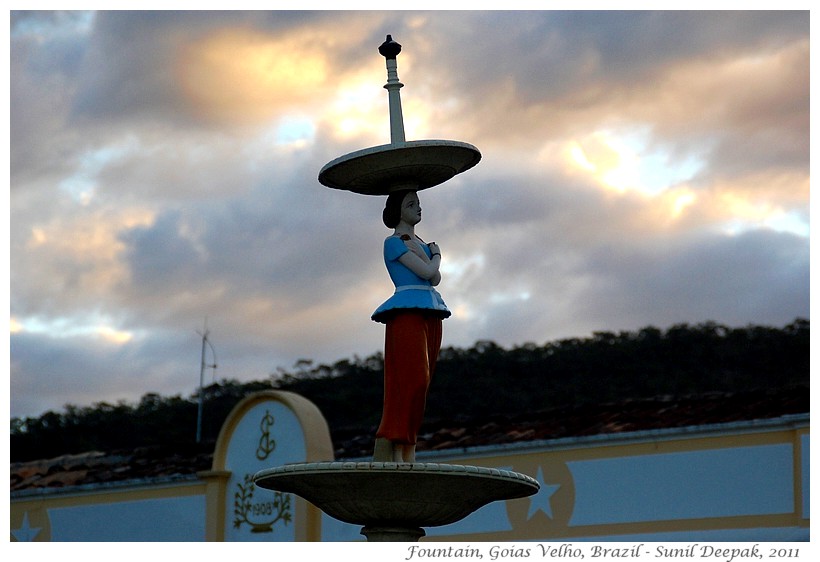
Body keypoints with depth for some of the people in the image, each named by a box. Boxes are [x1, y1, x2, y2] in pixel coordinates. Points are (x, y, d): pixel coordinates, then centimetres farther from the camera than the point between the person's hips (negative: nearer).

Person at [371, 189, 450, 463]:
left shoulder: (420, 242, 23)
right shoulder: (393, 242, -2)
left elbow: (436, 278, 10)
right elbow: (426, 271, -12)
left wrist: (417, 249, -2)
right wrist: (436, 256, 9)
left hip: (430, 314, 8)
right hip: (407, 313, -8)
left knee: (418, 384, 1)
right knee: (412, 379, -19)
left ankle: (404, 454, -2)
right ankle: (389, 451, -23)